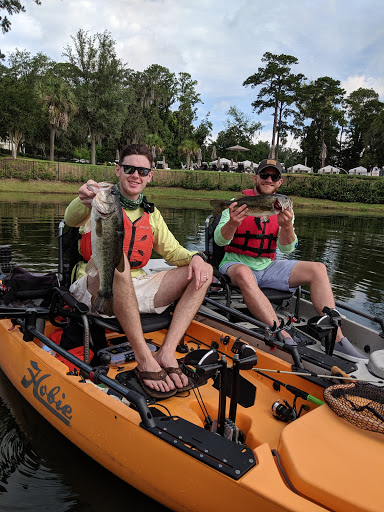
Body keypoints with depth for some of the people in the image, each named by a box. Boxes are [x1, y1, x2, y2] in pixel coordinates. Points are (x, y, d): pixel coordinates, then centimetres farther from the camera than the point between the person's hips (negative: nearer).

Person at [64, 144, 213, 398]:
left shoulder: (151, 214, 17)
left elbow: (173, 250, 15)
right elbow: (72, 219, -21)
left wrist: (195, 256, -8)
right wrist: (85, 202, -46)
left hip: (136, 290, 5)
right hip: (97, 290, -5)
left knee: (204, 272, -9)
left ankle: (167, 354, -24)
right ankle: (144, 358, -35)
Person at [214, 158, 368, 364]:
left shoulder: (284, 209, 7)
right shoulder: (239, 204, -4)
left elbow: (287, 249, -3)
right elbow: (219, 240, -14)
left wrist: (286, 226, -25)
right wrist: (233, 223, -36)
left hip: (268, 267, 5)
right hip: (237, 264, -4)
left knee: (318, 269, -12)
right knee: (244, 273, -40)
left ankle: (335, 337, -14)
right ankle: (284, 338, -41)